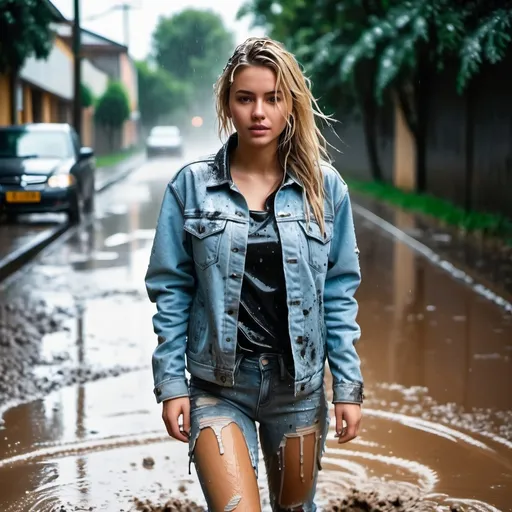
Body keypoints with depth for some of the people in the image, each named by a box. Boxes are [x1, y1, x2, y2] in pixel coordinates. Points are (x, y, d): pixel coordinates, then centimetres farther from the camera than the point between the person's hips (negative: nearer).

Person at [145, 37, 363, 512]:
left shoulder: (325, 187, -2)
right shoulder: (191, 186, -5)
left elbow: (339, 294, 1)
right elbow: (171, 291, -1)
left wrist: (348, 387, -2)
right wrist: (171, 384, -5)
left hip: (299, 383, 2)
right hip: (218, 387, -2)